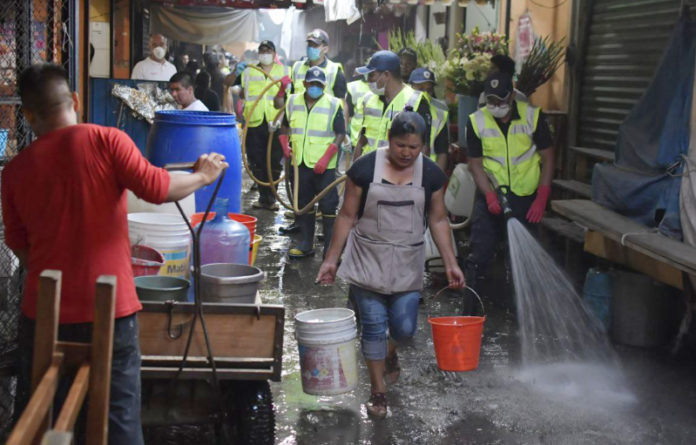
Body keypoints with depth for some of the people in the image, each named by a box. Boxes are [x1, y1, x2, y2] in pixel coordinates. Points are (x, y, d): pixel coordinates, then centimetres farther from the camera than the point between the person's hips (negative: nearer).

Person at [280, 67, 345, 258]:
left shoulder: (333, 105, -6)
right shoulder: (293, 101, 6)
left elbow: (340, 133, -7)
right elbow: (286, 125, 20)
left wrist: (325, 158, -15)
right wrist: (284, 143, 2)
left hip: (324, 166, -4)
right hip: (300, 162, 5)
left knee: (328, 206, -2)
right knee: (303, 204, 13)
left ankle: (330, 248, 5)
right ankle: (305, 244, 24)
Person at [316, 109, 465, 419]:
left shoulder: (430, 173, 0)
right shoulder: (365, 168, -7)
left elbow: (438, 221, 7)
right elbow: (347, 216, -1)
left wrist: (450, 263, 2)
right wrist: (331, 259, -1)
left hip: (407, 264, 2)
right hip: (368, 260, -2)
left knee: (404, 328, 1)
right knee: (373, 326, 0)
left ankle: (389, 353, 38)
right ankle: (377, 390, 18)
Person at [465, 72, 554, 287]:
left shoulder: (532, 116, -5)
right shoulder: (477, 121, -3)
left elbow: (547, 158, -1)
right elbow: (476, 163, -2)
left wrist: (542, 198, -10)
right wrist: (490, 196, -16)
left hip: (525, 196, 0)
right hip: (489, 195, 0)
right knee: (480, 254, -5)